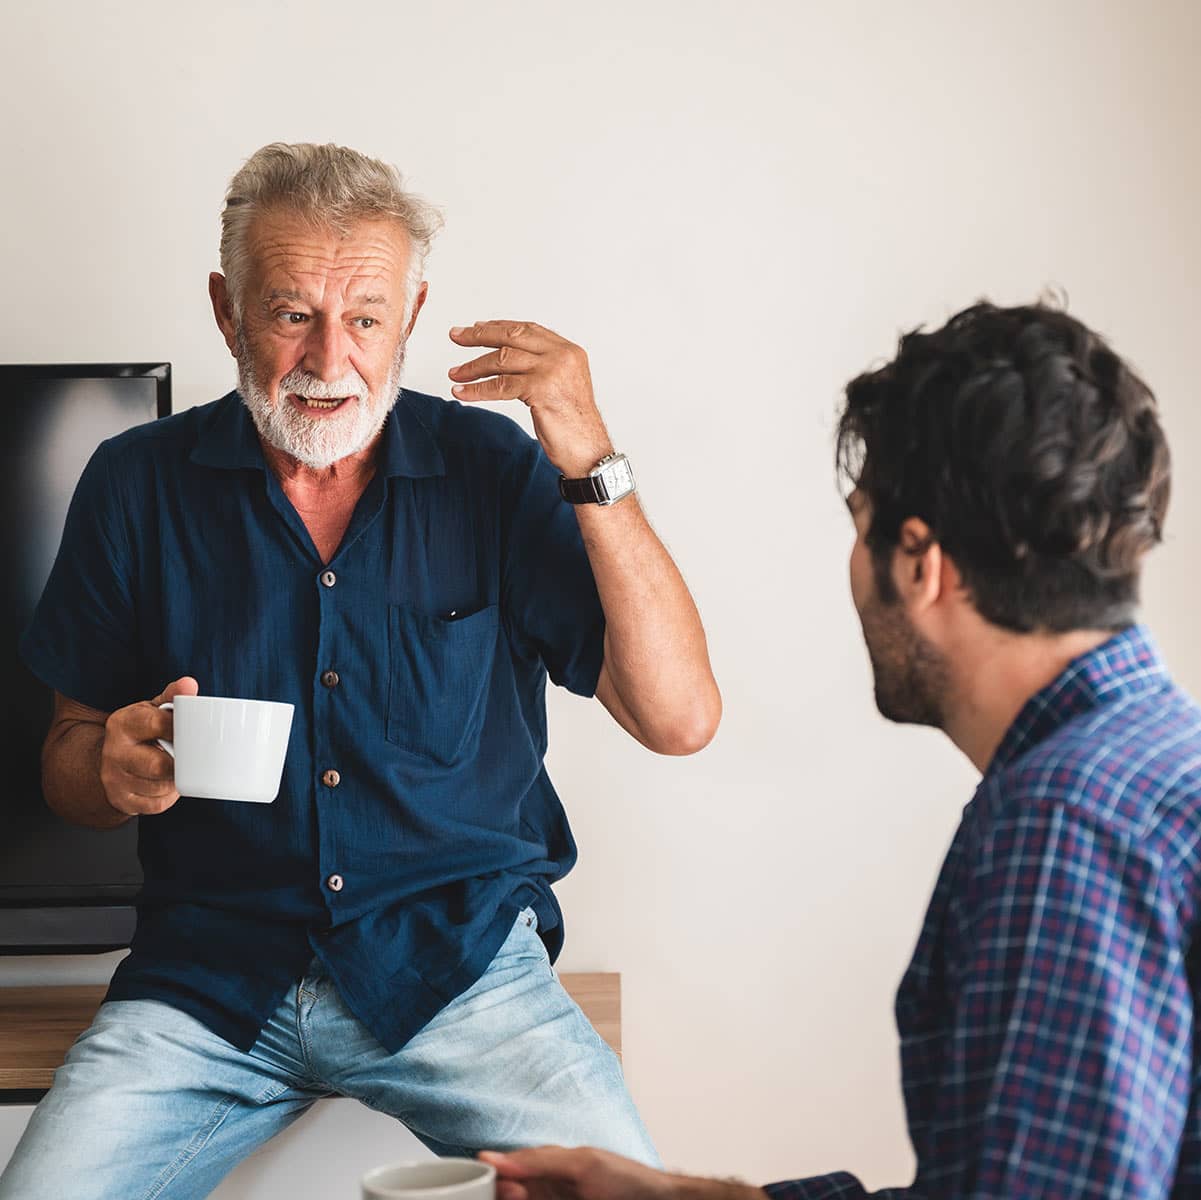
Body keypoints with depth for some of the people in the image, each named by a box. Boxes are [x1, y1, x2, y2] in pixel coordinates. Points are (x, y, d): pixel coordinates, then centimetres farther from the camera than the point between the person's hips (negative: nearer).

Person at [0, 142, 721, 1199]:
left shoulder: (494, 469, -1)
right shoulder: (137, 484, 3)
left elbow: (680, 719, -9)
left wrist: (591, 464, -17)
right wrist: (116, 772, -14)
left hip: (464, 963, -1)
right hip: (208, 981, 1)